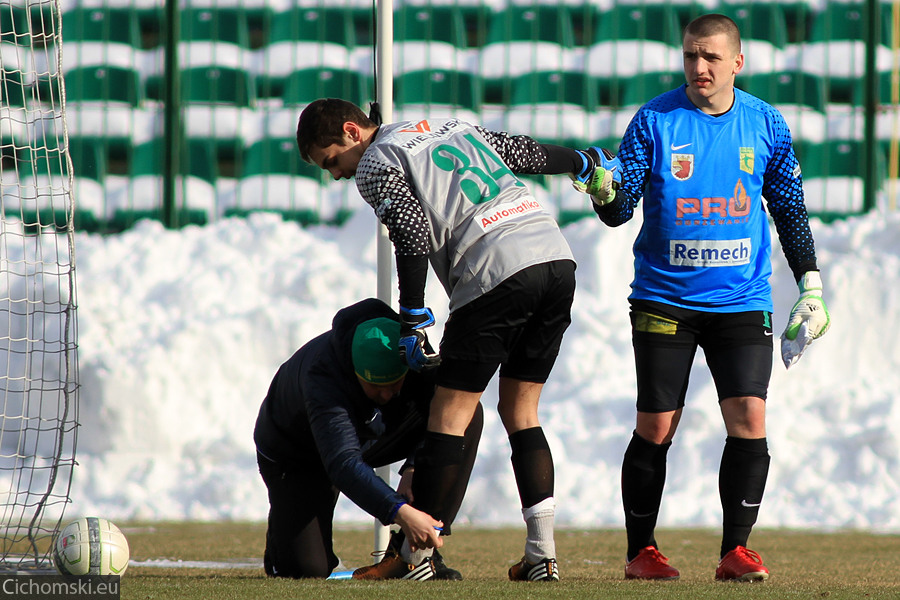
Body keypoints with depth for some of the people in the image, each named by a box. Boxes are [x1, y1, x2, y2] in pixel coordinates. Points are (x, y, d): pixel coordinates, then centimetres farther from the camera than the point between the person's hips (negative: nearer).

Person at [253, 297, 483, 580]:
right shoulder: (323, 376, -42)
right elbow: (343, 464, -53)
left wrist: (414, 469, -42)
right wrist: (401, 512, -66)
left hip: (371, 437, 5)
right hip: (296, 453, -5)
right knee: (307, 568, -22)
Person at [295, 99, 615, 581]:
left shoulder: (374, 165, 4)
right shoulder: (451, 127, 26)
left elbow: (413, 236, -8)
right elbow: (527, 152, 31)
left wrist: (413, 322, -5)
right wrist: (583, 164, 46)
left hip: (496, 272, -8)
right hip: (557, 256, 8)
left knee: (449, 415, 0)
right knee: (520, 412, 14)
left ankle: (417, 554, 3)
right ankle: (542, 555, 7)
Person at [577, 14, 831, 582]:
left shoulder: (765, 124, 3)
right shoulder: (654, 120, -4)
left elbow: (790, 209, 14)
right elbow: (619, 211, -5)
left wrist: (810, 284, 10)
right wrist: (604, 189, -27)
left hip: (742, 299, 1)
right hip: (665, 297, -1)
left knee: (749, 420, -11)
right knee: (656, 429, -1)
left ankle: (735, 550, -1)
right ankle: (641, 551, 14)